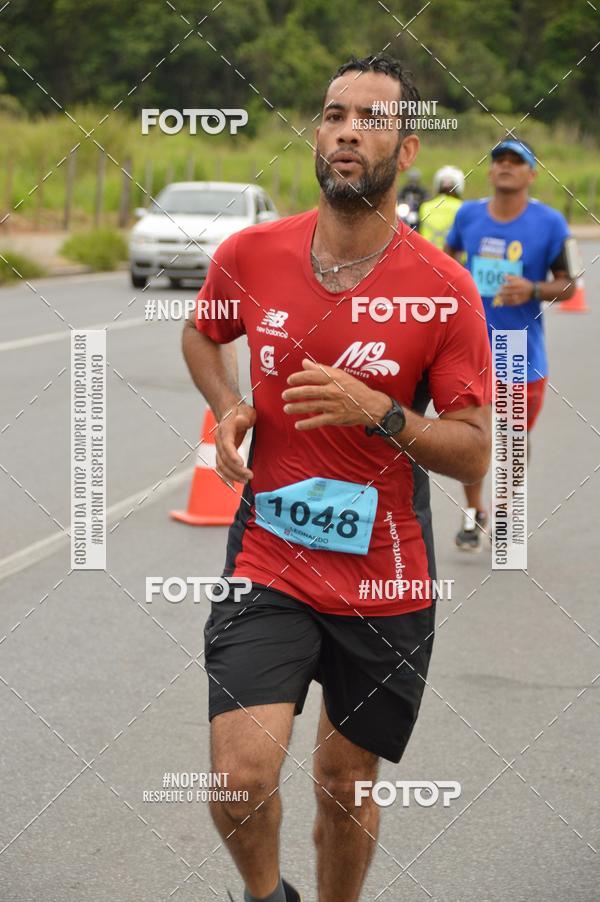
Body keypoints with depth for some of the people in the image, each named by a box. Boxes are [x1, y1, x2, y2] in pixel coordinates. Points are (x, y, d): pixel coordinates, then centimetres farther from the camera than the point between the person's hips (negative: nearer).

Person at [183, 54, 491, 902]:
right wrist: (227, 408, 0)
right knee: (242, 774, -16)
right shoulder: (249, 255, -3)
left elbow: (475, 453, -7)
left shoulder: (444, 288, -10)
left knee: (345, 787, 13)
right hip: (268, 567, 1)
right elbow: (203, 333, 20)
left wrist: (377, 412, -24)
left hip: (388, 584, 0)